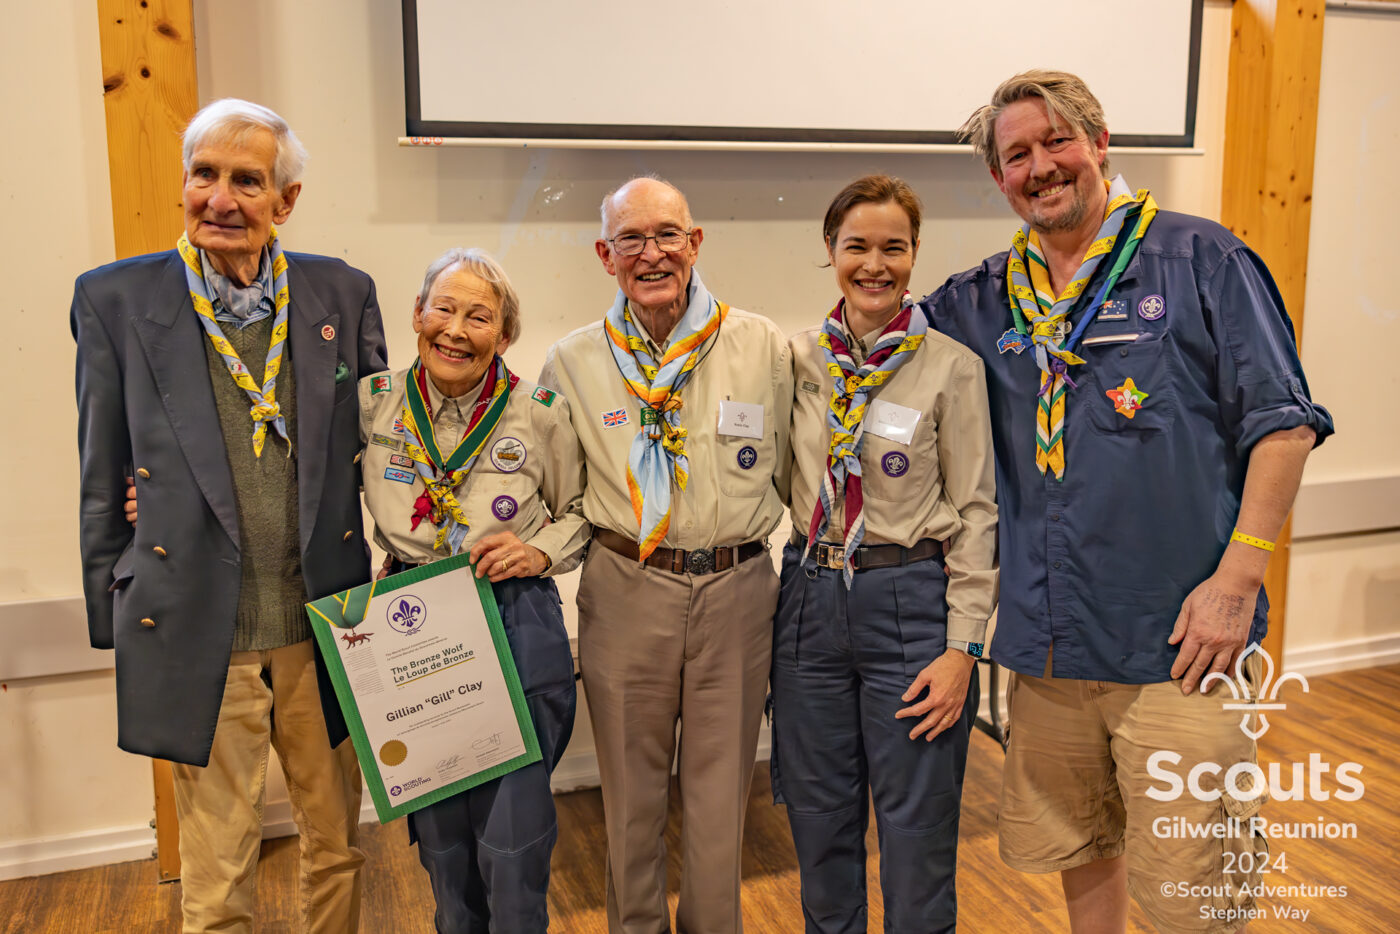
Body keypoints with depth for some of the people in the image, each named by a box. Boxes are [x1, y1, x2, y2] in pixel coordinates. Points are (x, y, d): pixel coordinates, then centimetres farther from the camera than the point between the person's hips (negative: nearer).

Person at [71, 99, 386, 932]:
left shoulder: (344, 294, 1)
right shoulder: (115, 300, -4)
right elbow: (103, 483, 2)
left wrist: (402, 572, 4)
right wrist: (117, 629, 5)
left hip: (325, 631, 2)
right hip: (197, 641, -2)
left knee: (337, 846, 19)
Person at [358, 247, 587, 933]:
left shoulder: (542, 413, -4)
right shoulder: (373, 402, 0)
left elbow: (579, 513, 8)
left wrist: (541, 550, -10)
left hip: (517, 628, -2)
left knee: (514, 844, 0)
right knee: (438, 835, 15)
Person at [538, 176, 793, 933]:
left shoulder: (761, 346, 0)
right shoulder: (571, 363, 1)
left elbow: (787, 477, 6)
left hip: (736, 589, 0)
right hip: (625, 593, 1)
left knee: (719, 793, 12)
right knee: (631, 791, 14)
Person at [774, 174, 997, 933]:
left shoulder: (952, 366, -5)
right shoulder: (798, 358, 4)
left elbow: (975, 512, -5)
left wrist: (961, 648, -9)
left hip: (910, 600, -3)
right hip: (809, 599, 4)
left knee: (916, 828, 7)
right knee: (819, 819, 16)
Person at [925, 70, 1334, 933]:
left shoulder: (1198, 259, -3)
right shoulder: (987, 298, 10)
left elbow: (1282, 423, -6)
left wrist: (1238, 578, -12)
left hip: (1177, 643, -4)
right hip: (1046, 642, 5)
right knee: (1076, 852, 20)